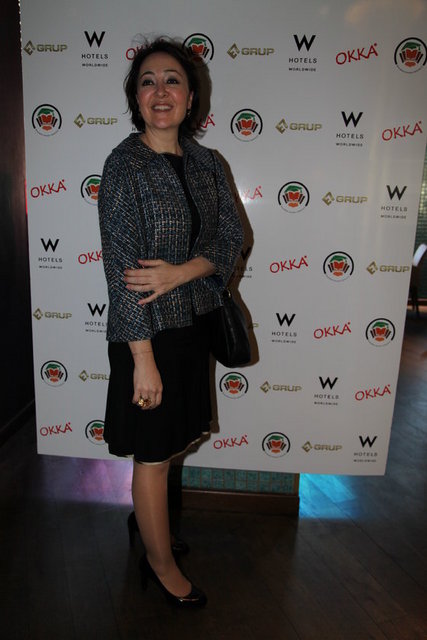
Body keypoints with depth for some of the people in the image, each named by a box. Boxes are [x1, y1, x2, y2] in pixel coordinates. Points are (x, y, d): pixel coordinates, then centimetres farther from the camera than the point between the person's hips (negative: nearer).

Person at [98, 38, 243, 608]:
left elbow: (232, 236, 2)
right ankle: (162, 565, 32)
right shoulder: (125, 165, -12)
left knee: (168, 442, 21)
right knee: (154, 453, 9)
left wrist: (179, 271, -18)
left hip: (195, 322, 6)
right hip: (148, 331, -6)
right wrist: (142, 358, -17)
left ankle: (146, 521, 47)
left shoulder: (205, 161, 6)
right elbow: (121, 267, -16)